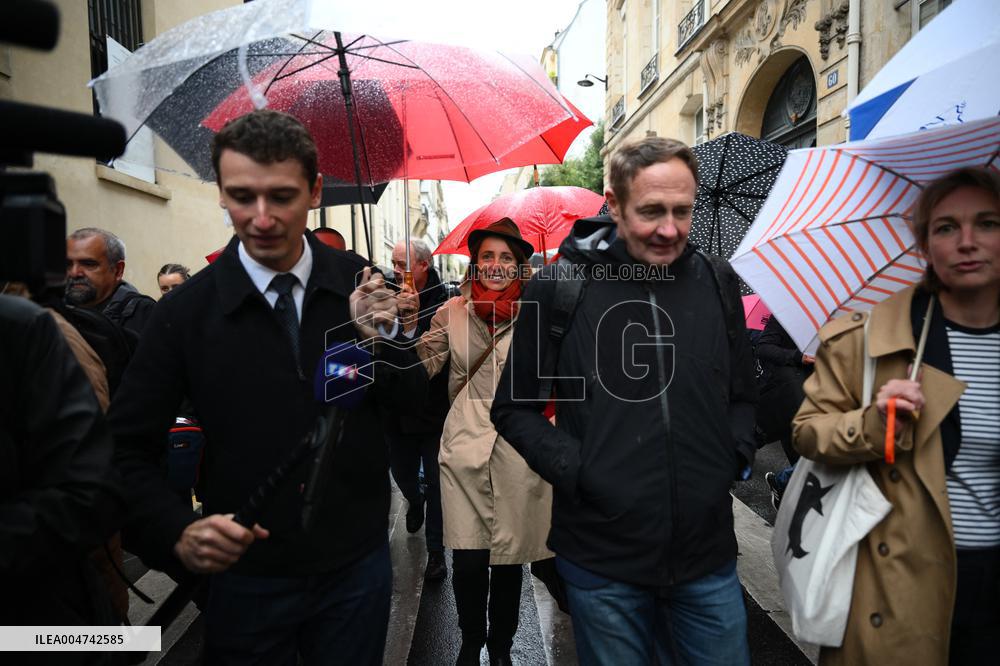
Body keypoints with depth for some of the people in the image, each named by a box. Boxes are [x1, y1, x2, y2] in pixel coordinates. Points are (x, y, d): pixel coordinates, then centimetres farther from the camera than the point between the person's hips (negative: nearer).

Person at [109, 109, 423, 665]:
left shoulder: (360, 285, -8)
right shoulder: (185, 311, -11)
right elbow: (129, 448, -4)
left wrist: (382, 339, -22)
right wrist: (177, 530, -20)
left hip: (360, 564, 2)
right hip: (246, 578, -1)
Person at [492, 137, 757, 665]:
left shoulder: (717, 282, 2)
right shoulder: (558, 287, -9)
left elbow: (743, 394, 15)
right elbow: (514, 408, -2)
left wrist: (737, 454, -2)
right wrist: (573, 469, -14)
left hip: (708, 557, 3)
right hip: (602, 563, -2)